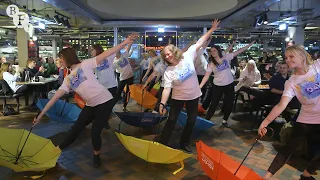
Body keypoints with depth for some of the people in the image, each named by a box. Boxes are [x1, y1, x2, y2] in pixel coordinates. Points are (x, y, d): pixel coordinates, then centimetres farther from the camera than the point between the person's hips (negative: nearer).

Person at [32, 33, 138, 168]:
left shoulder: (85, 64, -6)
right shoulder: (68, 80, 12)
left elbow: (106, 54, -13)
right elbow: (55, 97, 11)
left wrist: (126, 42, -19)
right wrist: (41, 114, 8)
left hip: (105, 101, -6)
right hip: (90, 105, 6)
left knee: (95, 131, -6)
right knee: (75, 129, 9)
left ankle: (96, 156, 22)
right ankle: (56, 150, 27)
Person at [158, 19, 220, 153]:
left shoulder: (187, 56, -11)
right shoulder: (168, 71, -13)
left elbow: (200, 43, -9)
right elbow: (167, 88, -20)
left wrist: (212, 29, -9)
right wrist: (162, 103, -31)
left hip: (193, 95, 2)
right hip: (178, 97, -2)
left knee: (191, 121, 11)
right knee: (171, 120, 0)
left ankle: (184, 143, 29)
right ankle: (162, 144, 13)